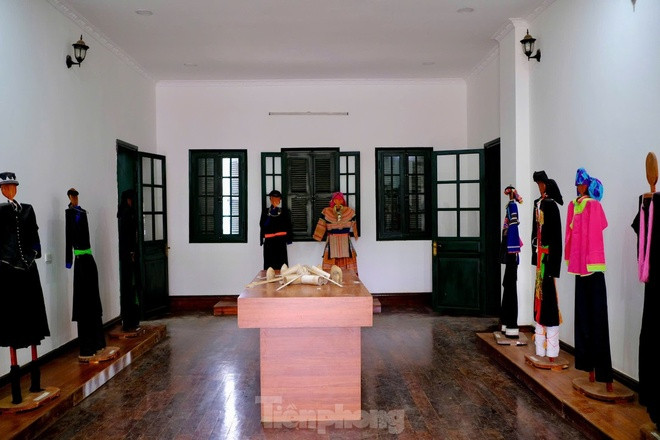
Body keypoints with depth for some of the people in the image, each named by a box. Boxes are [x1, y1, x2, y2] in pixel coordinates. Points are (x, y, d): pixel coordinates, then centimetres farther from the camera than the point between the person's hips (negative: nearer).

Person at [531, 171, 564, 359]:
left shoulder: (551, 205, -13)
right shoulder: (538, 204, 13)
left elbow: (555, 237, -17)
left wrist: (553, 266, -19)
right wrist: (535, 254, 16)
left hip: (549, 255, -9)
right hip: (540, 255, 9)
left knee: (549, 297, -5)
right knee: (540, 297, 13)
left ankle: (551, 350, 2)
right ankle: (541, 347, 23)